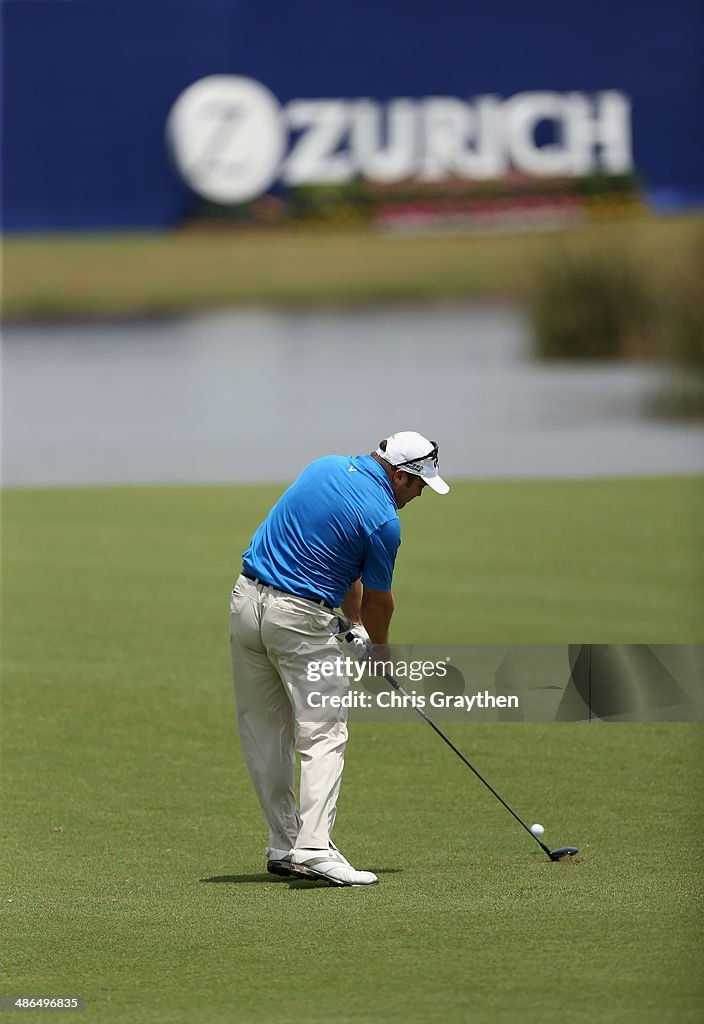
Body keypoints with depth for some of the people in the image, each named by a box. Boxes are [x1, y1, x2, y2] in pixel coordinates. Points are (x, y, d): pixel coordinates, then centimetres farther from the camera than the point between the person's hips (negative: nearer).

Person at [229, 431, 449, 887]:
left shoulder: (327, 467, 10)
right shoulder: (382, 520, -12)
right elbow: (378, 599, 2)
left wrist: (354, 623, 19)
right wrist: (379, 649, 20)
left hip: (247, 601, 8)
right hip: (301, 617, -8)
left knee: (264, 736, 11)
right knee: (323, 733, -4)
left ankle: (283, 846, 16)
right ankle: (314, 847, -17)